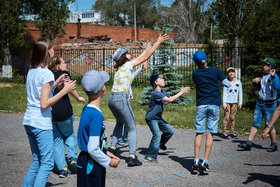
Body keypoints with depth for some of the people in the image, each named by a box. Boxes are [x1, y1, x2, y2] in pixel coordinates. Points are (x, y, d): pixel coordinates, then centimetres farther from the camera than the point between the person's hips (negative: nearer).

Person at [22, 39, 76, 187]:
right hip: (41, 123, -9)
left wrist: (57, 82, 17)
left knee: (36, 161, 17)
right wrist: (65, 90, -14)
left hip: (29, 121, 9)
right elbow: (44, 104, -18)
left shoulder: (31, 71, 11)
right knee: (47, 164, -2)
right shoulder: (47, 73, -14)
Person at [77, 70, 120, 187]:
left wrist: (106, 153, 14)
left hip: (87, 162, 9)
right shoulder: (96, 115, -23)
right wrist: (109, 162, -11)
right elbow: (93, 149, -25)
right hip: (91, 165, -9)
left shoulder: (87, 109, 4)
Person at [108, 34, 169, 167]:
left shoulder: (121, 67, 17)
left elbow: (140, 57, 31)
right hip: (121, 99, -8)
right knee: (132, 128, 1)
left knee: (120, 123, 30)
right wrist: (158, 42, 3)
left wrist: (147, 48, 41)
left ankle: (112, 148, 25)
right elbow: (146, 57, -3)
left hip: (111, 99, 8)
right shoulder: (128, 65, -4)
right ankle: (132, 157, -4)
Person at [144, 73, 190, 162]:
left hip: (158, 118, 9)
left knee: (170, 131, 10)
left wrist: (182, 92, 3)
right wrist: (181, 92, -23)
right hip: (151, 118, -9)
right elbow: (169, 100, -29)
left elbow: (171, 98, 14)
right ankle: (149, 156, -13)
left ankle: (160, 143, 35)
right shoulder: (155, 93, -26)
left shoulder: (162, 91, 5)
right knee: (157, 134, -21)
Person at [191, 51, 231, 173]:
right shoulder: (215, 71, -1)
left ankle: (196, 161, -1)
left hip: (201, 105, 0)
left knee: (199, 133, 6)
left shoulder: (195, 73, 1)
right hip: (214, 104, 0)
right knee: (210, 133, 1)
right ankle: (205, 162, -4)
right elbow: (228, 84, 0)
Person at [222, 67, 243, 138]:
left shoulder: (238, 82, 4)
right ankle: (224, 132, 0)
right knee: (226, 116, -6)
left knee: (233, 117, 6)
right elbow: (224, 93, -5)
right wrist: (224, 104, -10)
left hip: (234, 102, 3)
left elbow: (240, 93, 10)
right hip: (227, 101, -3)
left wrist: (240, 102, 5)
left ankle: (232, 132, 13)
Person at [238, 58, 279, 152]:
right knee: (255, 123, 4)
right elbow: (258, 88, 23)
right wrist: (255, 82, 4)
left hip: (270, 105, -7)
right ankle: (248, 143, 4)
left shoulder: (274, 76, -13)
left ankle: (274, 145, 17)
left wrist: (273, 76, -37)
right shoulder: (263, 75, 9)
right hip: (260, 103, 7)